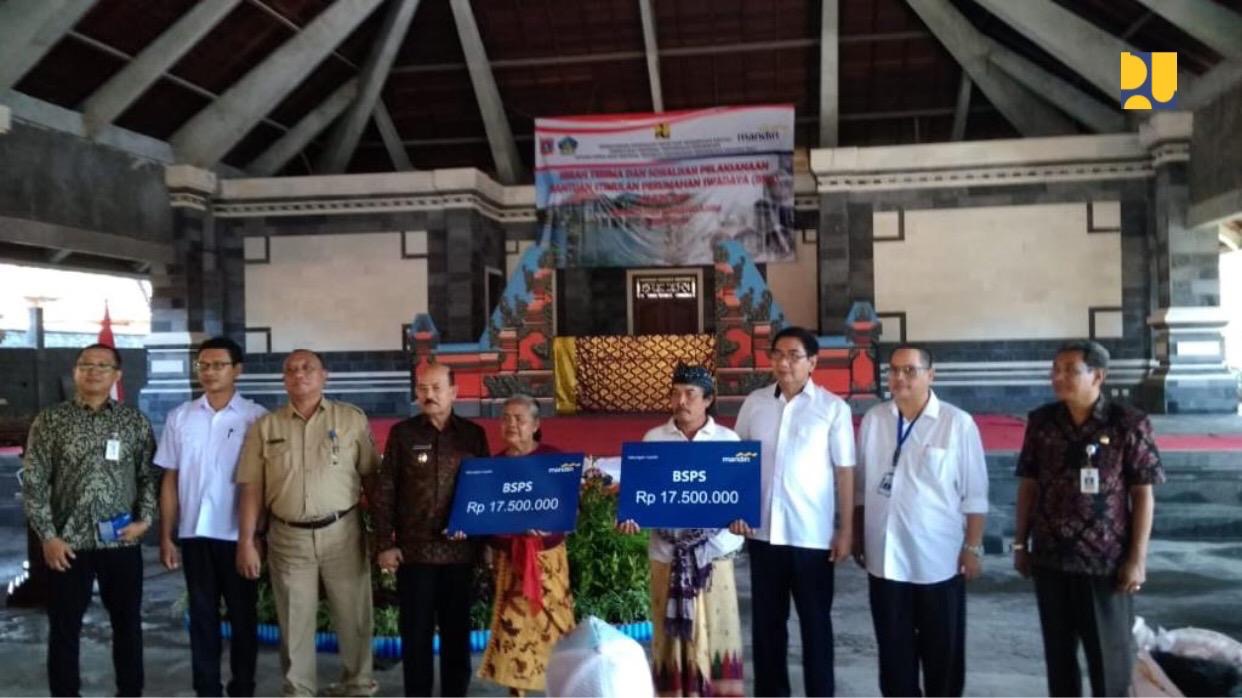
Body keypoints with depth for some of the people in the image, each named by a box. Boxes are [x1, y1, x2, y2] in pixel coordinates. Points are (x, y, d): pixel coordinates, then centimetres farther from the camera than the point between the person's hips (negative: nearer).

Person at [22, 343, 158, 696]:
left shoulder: (135, 421, 4)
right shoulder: (50, 421, 1)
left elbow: (150, 475, 6)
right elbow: (33, 482, -1)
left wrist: (145, 519, -7)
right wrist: (48, 536, -7)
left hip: (122, 543, 1)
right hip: (68, 544, -1)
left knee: (128, 624, 11)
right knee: (64, 628, 8)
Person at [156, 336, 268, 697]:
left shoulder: (256, 417, -5)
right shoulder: (180, 416, 4)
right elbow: (170, 480, 6)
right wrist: (166, 536, 3)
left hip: (239, 533, -2)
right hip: (195, 533, 2)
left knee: (243, 615, 9)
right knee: (202, 615, 11)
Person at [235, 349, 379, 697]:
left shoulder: (352, 418, 1)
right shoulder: (265, 426, 5)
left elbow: (372, 477, 0)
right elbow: (251, 488, 4)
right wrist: (246, 542, -1)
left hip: (342, 532, -1)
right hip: (288, 537, 1)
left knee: (353, 616, 8)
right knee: (294, 621, 10)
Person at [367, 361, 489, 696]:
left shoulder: (473, 434, 4)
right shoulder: (402, 433, 2)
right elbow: (383, 491, 1)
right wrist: (385, 543, -5)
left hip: (460, 550, 1)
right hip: (414, 550, -1)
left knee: (457, 631, 10)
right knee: (416, 633, 7)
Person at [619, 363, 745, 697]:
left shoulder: (727, 439, 2)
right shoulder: (653, 439, 3)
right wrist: (631, 515, -15)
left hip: (713, 549, 0)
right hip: (667, 549, 1)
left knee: (716, 628, 5)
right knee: (672, 631, 7)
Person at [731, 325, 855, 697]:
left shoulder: (833, 408, -5)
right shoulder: (754, 403, 4)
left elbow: (844, 472, -3)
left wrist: (846, 530, -4)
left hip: (812, 535, -3)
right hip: (763, 531, 3)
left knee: (815, 621, 9)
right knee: (766, 620, 14)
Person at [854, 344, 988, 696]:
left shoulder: (958, 423, -10)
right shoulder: (873, 420, 1)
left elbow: (974, 494, -6)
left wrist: (973, 548, -6)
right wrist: (857, 537, 10)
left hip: (939, 559, -3)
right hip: (885, 557, 3)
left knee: (942, 650, 12)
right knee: (893, 647, 15)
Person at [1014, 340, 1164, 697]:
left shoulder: (1129, 423, -8)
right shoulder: (1041, 421, 2)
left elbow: (1143, 495, -6)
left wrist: (1137, 559, -9)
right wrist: (1021, 543, 6)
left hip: (1106, 560, -3)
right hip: (1050, 557, 3)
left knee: (1109, 652, 8)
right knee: (1058, 650, 15)